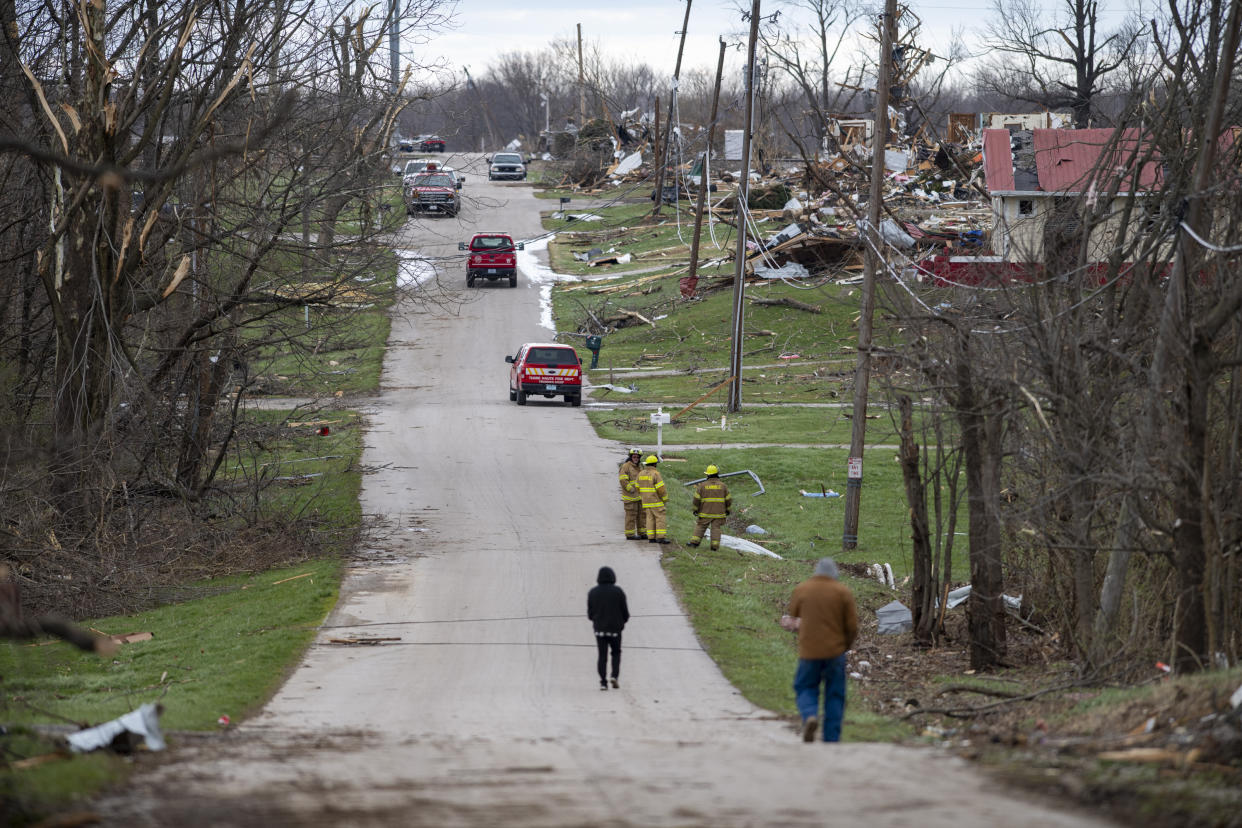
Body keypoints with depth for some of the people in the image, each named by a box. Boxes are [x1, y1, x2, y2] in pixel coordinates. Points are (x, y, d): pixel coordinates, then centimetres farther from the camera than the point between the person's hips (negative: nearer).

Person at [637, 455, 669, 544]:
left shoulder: (641, 474, 6)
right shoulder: (655, 474, -15)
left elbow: (638, 487, 12)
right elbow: (661, 489, -16)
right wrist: (665, 499, -3)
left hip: (646, 501, 7)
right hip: (656, 500, -7)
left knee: (650, 518, 9)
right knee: (660, 517, -3)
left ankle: (651, 537, 5)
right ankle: (660, 537, -7)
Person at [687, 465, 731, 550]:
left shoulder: (702, 486, -4)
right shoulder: (723, 486, -1)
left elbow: (696, 499, -4)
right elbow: (728, 499, 3)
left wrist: (695, 509, 7)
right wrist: (728, 510, 16)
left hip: (705, 512, -1)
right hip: (718, 513, 1)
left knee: (700, 527, 9)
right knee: (716, 528, 3)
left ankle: (694, 542, 3)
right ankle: (715, 545, -3)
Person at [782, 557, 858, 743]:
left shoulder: (800, 590, 2)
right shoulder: (843, 592, -1)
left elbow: (792, 619, 8)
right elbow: (852, 627, -1)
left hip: (809, 651, 0)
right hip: (835, 651, 0)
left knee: (805, 688, 13)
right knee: (834, 695, 9)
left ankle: (809, 715, -16)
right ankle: (831, 738, 6)